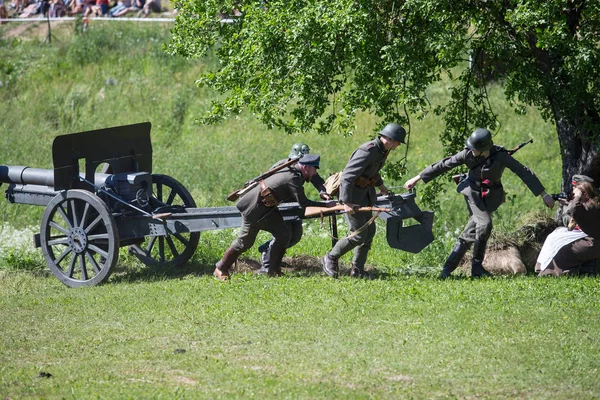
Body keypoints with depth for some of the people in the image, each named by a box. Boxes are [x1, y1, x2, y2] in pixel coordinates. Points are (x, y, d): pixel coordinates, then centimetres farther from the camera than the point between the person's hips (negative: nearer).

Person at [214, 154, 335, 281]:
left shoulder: (291, 170, 6)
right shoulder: (294, 178, -24)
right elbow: (303, 203, -26)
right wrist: (326, 205, -20)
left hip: (267, 208, 10)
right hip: (254, 207, -10)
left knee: (283, 234, 1)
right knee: (245, 241, -1)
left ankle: (274, 270, 8)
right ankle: (221, 269, 14)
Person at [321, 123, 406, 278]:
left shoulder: (382, 151, 3)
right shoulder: (367, 151, -27)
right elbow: (347, 176, -30)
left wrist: (380, 185, 39)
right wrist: (346, 202, -33)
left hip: (366, 194, 10)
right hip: (353, 195, -10)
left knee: (369, 232, 9)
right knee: (358, 235, -10)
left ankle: (357, 270, 17)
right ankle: (330, 259, 9)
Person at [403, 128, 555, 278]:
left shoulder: (501, 156, -21)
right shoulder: (468, 154, -18)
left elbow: (524, 172, -19)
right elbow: (444, 165, -10)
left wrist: (544, 194, -21)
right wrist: (418, 178, -6)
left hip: (490, 197, 1)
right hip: (473, 193, -1)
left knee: (469, 234, 1)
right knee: (485, 224, -22)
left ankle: (448, 268, 10)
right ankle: (477, 267, -9)